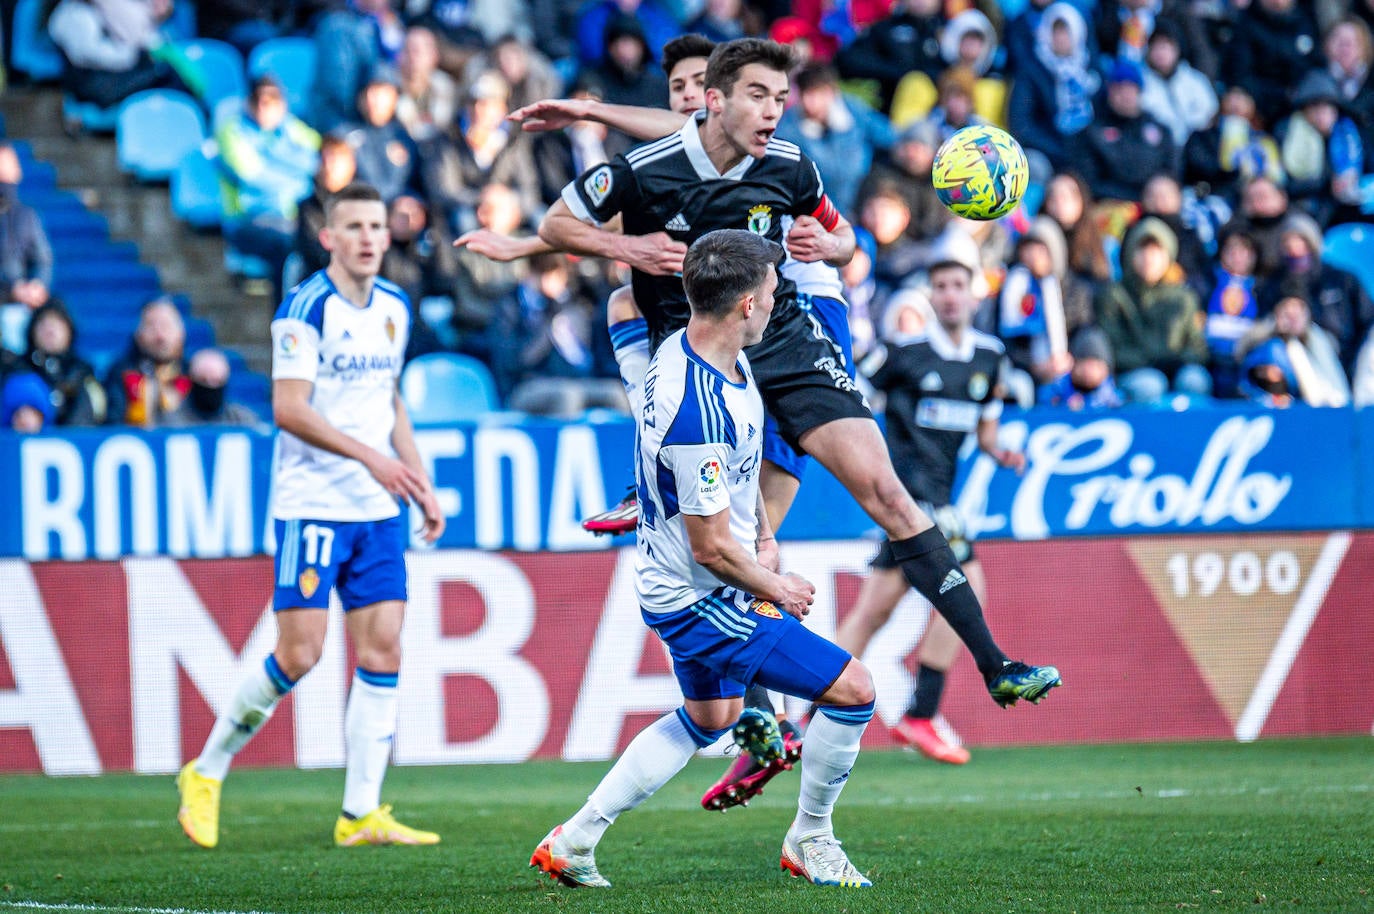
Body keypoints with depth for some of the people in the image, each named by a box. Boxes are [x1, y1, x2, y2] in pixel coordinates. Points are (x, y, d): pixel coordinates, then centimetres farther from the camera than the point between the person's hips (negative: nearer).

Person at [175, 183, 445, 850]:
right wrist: (369, 457, -23)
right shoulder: (305, 308, -11)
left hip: (379, 509, 6)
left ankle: (361, 814, 1)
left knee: (382, 651, -1)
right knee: (298, 654, -8)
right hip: (312, 505, -6)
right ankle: (205, 773, 11)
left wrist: (421, 486, 17)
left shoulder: (394, 309, 12)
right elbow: (288, 408, -17)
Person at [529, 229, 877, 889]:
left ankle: (574, 841, 32)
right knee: (853, 690, -7)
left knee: (708, 718, 30)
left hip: (679, 586, 10)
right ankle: (810, 842, 14)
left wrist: (761, 535, 12)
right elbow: (711, 548, -25)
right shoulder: (699, 412, -34)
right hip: (702, 600, -10)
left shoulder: (690, 347, -3)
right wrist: (775, 590, -9)